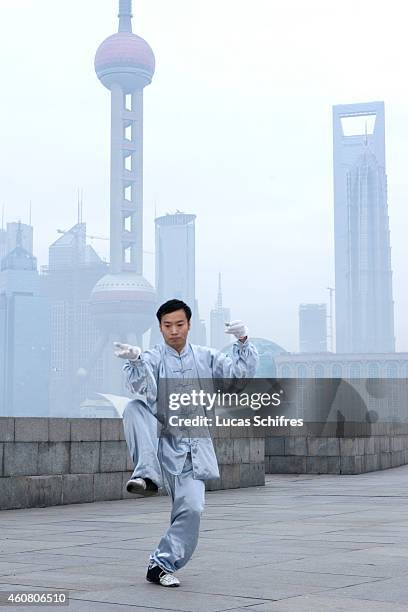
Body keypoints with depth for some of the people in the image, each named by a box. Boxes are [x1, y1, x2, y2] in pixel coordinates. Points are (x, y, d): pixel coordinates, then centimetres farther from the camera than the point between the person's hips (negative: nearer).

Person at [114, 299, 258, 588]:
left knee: (192, 509, -11)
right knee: (135, 407, -30)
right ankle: (147, 476, -35)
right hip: (159, 439, -2)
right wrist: (136, 361, -42)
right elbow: (143, 389, -21)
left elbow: (242, 373, 1)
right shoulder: (153, 358, -1)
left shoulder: (206, 357, 9)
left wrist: (243, 342, -16)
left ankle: (161, 565, 7)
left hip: (192, 447, 2)